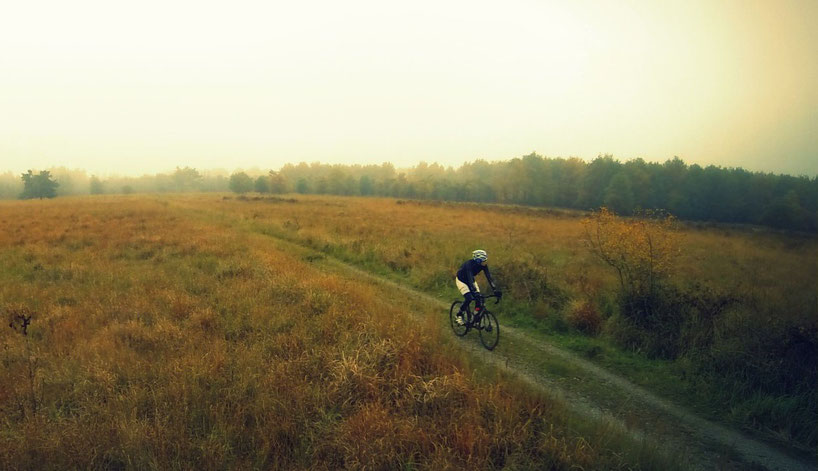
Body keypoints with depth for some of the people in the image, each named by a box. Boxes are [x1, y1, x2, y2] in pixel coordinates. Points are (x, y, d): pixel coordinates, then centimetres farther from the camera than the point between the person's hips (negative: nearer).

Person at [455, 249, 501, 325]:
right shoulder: (469, 264, -36)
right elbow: (470, 278, -45)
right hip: (461, 280, -6)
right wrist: (475, 292, -55)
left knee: (479, 298, -11)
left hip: (471, 280, 6)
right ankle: (459, 316, -4)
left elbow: (489, 277, -22)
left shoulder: (483, 265, -20)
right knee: (469, 298, -24)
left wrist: (495, 289, -31)